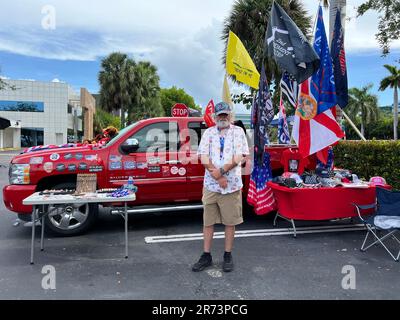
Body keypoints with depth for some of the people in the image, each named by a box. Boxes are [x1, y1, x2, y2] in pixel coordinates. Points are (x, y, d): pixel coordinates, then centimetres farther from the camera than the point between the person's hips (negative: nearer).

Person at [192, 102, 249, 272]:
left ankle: (228, 256, 21)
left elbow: (238, 158, -8)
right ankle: (206, 256, 20)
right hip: (210, 185, 2)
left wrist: (221, 171, -17)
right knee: (208, 222, 7)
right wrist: (218, 177, -13)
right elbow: (203, 158, -3)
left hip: (232, 186, -1)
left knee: (230, 222, 7)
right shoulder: (208, 133, 8)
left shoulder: (238, 132, 4)